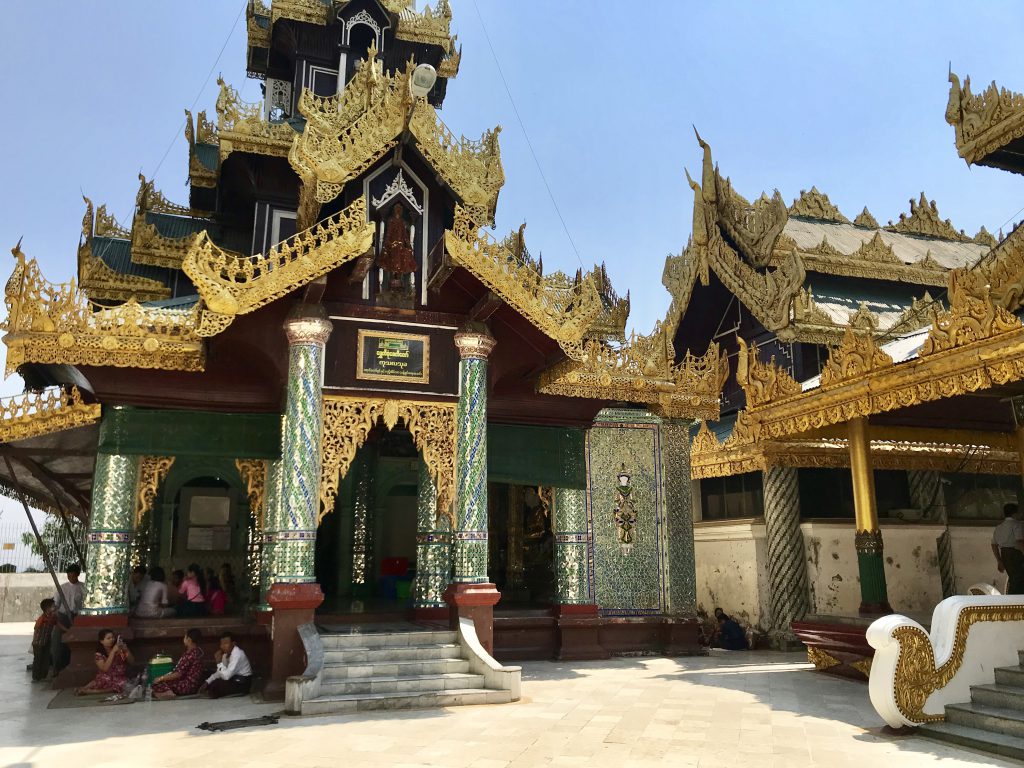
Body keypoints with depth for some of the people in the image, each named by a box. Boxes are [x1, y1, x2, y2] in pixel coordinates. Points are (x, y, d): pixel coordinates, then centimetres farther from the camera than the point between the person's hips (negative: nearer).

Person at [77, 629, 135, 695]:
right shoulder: (98, 654, -4)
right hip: (106, 679, -3)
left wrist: (126, 650, -17)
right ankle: (84, 688, -20)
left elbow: (132, 662, -2)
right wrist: (113, 652, -24)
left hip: (120, 679, 3)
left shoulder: (120, 650, 1)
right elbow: (105, 668, -19)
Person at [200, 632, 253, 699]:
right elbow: (220, 672, 8)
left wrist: (219, 662, -23)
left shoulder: (237, 654, -25)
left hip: (242, 683, -9)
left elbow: (226, 676, -28)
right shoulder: (226, 653, 1)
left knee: (214, 686, -13)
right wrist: (207, 682, -4)